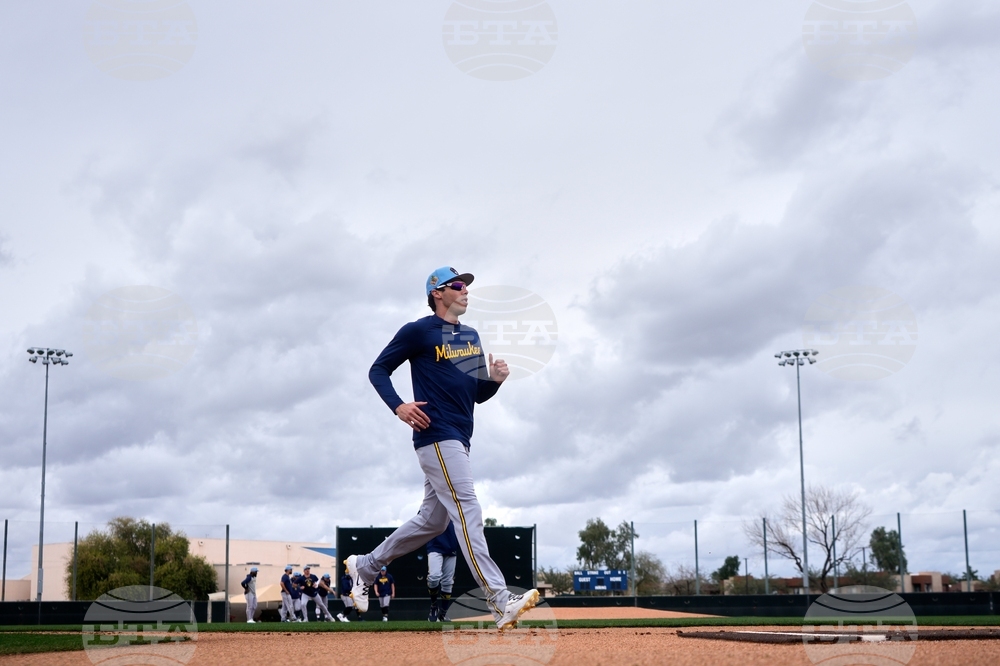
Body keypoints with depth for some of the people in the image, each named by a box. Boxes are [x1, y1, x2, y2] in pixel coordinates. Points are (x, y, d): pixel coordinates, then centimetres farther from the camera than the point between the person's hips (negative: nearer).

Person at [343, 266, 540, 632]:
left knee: (433, 520, 14)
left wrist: (495, 379, -2)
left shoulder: (471, 337, 18)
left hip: (460, 439, 9)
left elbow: (479, 394, 20)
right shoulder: (418, 332, -4)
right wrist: (398, 405, -18)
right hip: (436, 435, -9)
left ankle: (364, 566, 30)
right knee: (467, 510, -17)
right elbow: (378, 370, -2)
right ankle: (499, 600, -23)